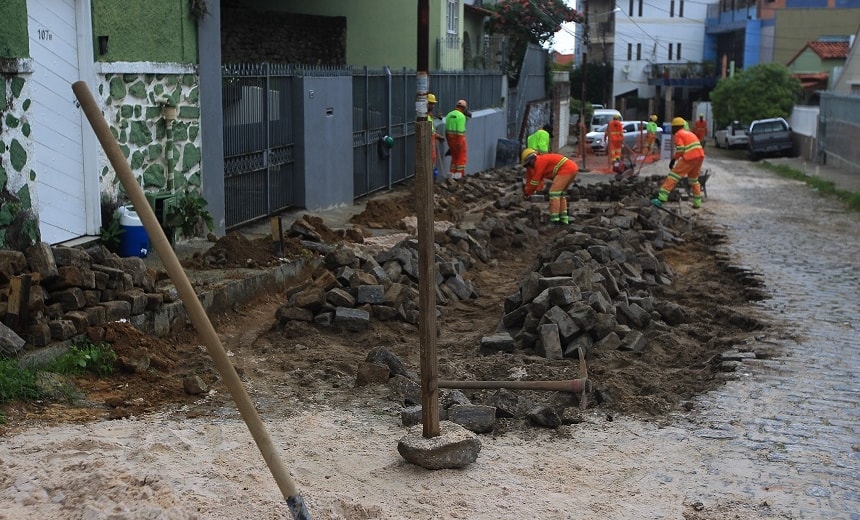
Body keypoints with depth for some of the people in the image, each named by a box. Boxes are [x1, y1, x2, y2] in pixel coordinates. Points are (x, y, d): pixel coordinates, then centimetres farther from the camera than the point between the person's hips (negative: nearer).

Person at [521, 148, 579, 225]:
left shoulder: (539, 161, -3)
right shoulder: (543, 159, 26)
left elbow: (536, 179, -2)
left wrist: (527, 192, 10)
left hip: (566, 169, -10)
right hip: (573, 167, 10)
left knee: (554, 193, -8)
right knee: (561, 193, 19)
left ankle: (554, 220, -12)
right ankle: (563, 219, 16)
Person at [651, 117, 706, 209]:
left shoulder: (678, 134, 3)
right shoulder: (690, 133, 28)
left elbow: (680, 149, -10)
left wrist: (673, 159, 0)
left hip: (689, 158, -8)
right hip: (700, 156, 8)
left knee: (673, 176, -7)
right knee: (693, 179, 24)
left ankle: (661, 199, -15)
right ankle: (697, 203, 24)